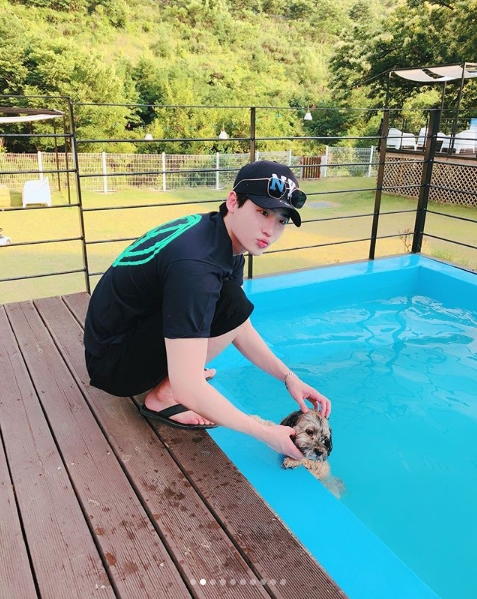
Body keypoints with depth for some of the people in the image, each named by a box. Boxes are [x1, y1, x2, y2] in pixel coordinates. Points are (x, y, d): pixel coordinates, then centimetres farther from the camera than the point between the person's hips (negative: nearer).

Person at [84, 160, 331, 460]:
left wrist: (289, 376, -5)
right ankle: (163, 396, -9)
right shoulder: (194, 265, -33)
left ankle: (175, 367, 13)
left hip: (138, 326, 9)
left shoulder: (222, 236, -4)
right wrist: (267, 433, -24)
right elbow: (188, 390, -33)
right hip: (115, 364, -8)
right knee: (232, 306, -25)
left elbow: (241, 330, 4)